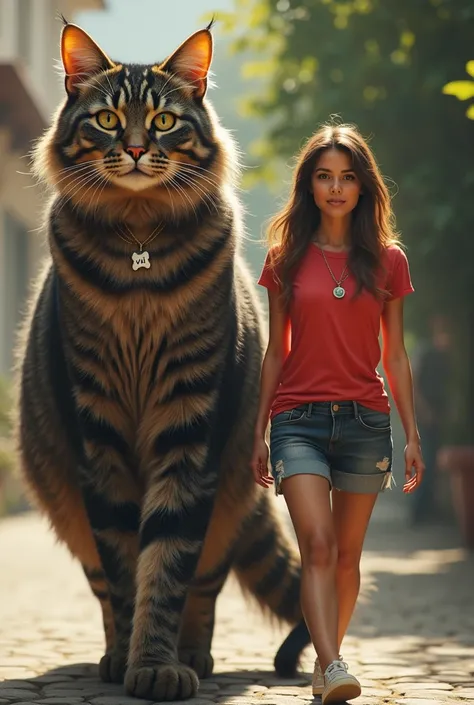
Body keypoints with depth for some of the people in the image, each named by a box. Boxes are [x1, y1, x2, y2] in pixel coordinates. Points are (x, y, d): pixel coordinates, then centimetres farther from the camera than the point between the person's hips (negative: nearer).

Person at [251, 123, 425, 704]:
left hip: (366, 420, 1)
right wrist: (259, 433, 8)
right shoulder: (286, 259, 6)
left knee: (346, 555, 8)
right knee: (317, 546, -17)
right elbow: (275, 352, 10)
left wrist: (413, 434, 6)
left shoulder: (387, 260, 7)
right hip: (298, 420, -1)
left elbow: (395, 355, 10)